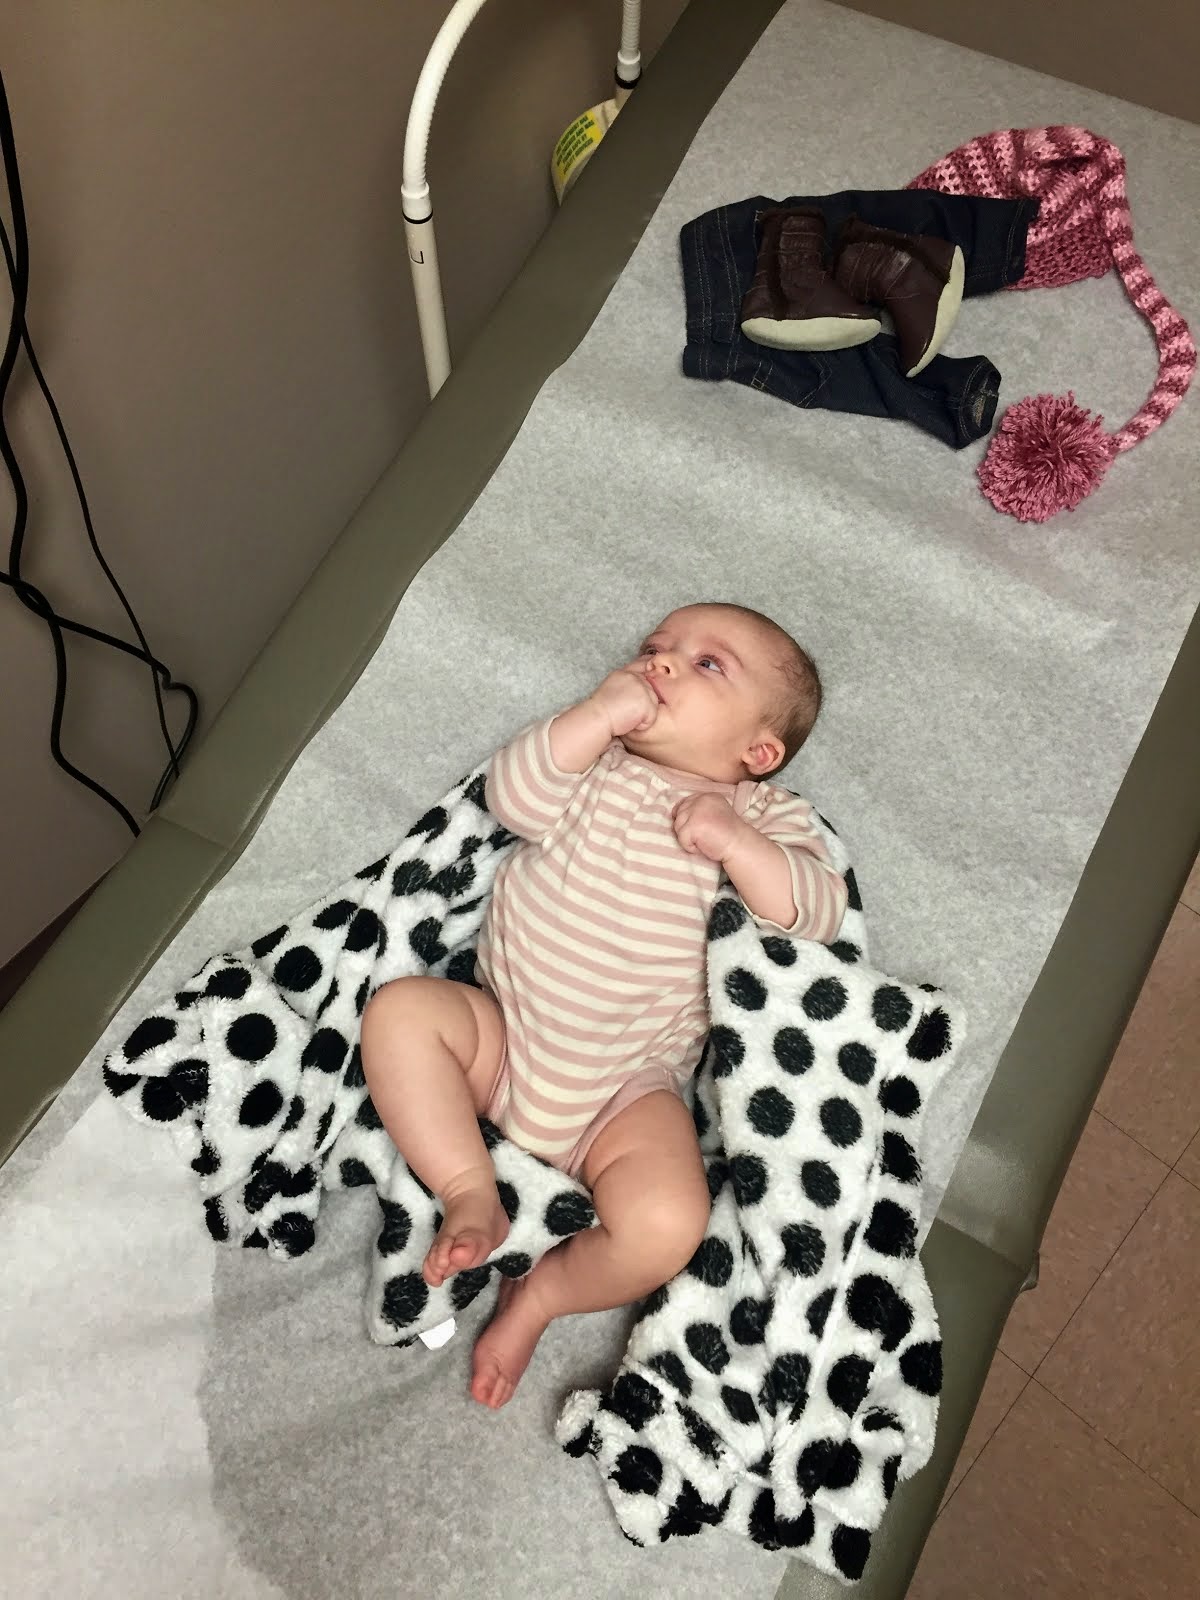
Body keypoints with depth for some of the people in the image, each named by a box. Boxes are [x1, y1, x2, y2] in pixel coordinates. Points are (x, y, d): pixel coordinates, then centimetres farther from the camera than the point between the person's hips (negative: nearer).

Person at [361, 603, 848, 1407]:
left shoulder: (768, 819, 2)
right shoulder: (598, 763, 4)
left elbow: (820, 912, -12)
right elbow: (515, 799, -13)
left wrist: (735, 842, -26)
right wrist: (598, 715, -21)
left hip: (626, 1093, -2)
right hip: (502, 1034, 2)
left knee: (668, 1226, -23)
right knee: (401, 1009, -21)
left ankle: (539, 1295, 8)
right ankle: (473, 1198, -7)